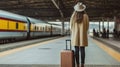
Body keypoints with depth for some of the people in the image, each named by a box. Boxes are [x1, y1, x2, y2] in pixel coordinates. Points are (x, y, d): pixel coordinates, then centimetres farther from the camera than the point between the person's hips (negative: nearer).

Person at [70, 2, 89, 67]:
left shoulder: (73, 16, -3)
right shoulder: (85, 16, -5)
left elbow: (71, 26, 3)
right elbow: (87, 26, 2)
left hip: (75, 35, 1)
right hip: (83, 35, -1)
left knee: (76, 50, 3)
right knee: (82, 50, 2)